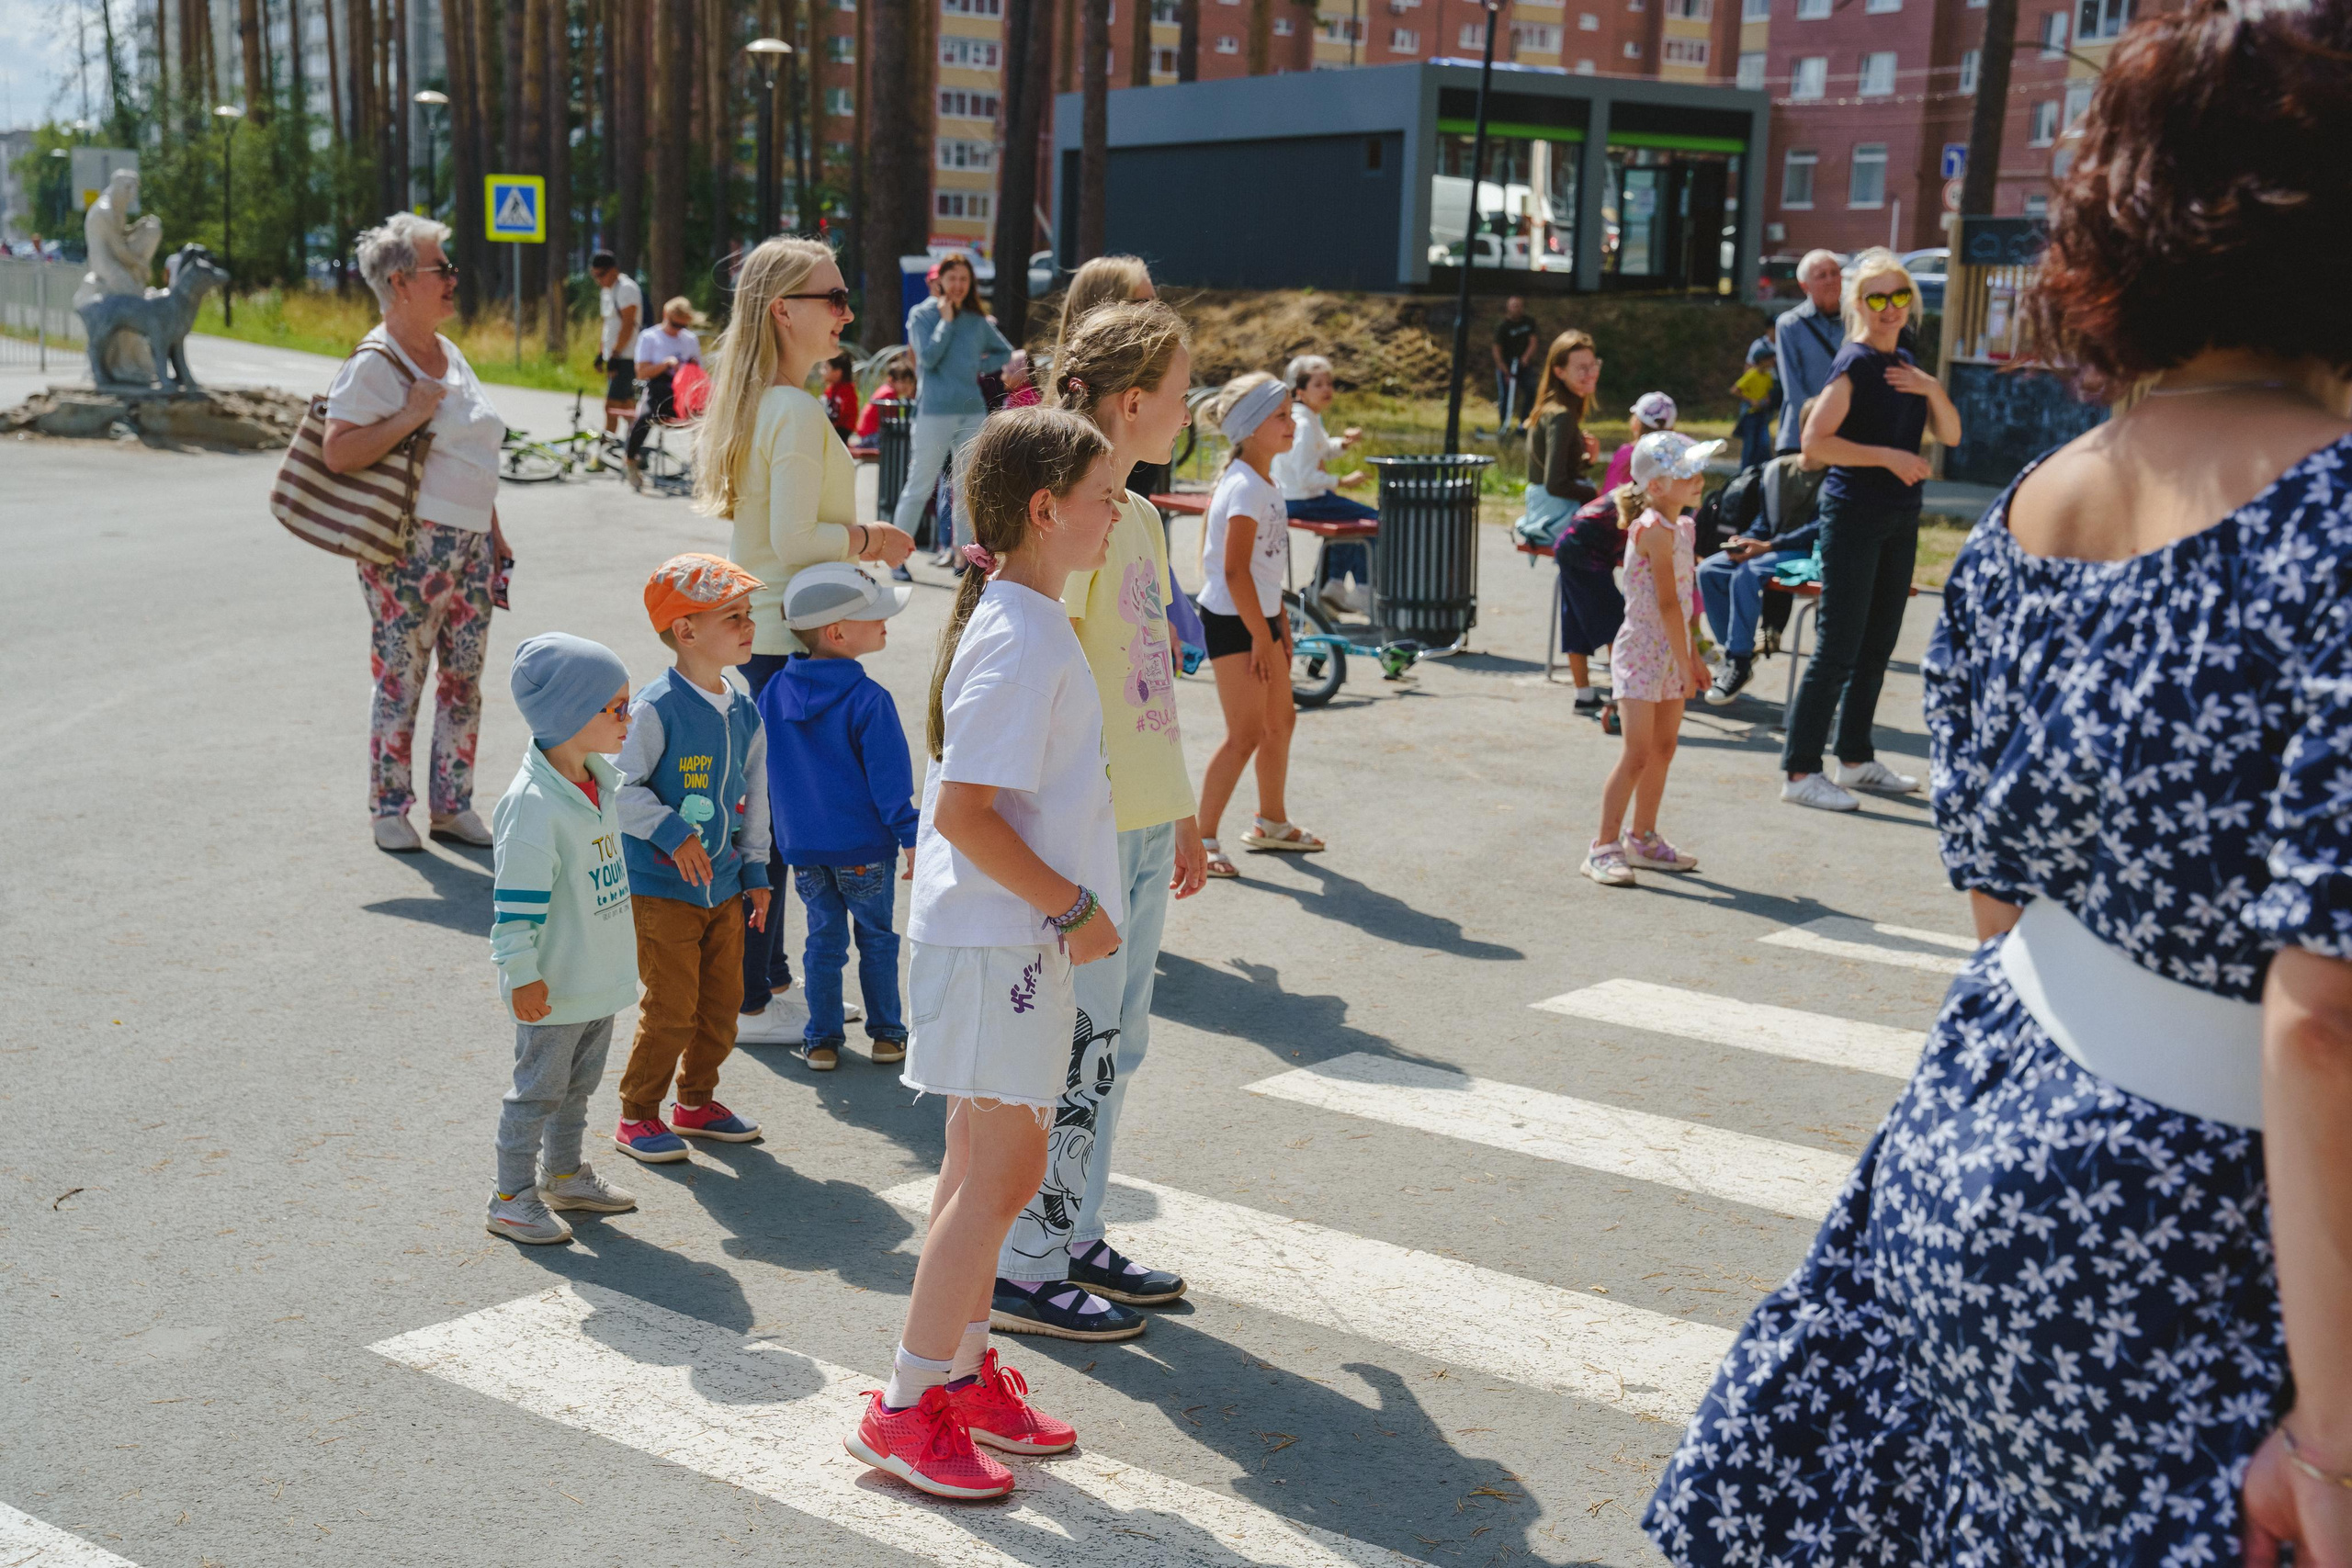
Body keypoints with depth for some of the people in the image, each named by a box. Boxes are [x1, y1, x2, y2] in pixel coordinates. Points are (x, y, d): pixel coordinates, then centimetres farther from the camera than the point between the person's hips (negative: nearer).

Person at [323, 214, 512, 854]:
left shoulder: (450, 355, 16)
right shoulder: (374, 363, -9)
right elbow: (338, 452, -18)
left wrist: (494, 533, 21)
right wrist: (409, 417, -23)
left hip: (471, 543, 7)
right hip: (412, 544, -7)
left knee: (464, 678, 9)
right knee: (400, 679, 0)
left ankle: (453, 805, 18)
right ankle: (389, 808, 12)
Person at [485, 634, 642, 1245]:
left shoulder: (602, 780, 4)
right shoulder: (533, 803, -24)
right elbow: (515, 902, -22)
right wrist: (523, 976, -20)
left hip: (601, 974, 9)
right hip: (554, 984, -9)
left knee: (580, 1082, 22)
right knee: (539, 1087, 3)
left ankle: (563, 1174, 38)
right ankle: (511, 1198, 17)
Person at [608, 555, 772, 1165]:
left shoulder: (744, 713, 6)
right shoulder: (657, 708, -17)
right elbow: (618, 787, -17)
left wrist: (755, 869, 15)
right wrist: (671, 831, -23)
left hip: (725, 886, 7)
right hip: (663, 888, -7)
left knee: (723, 1001, 13)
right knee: (671, 1008, -4)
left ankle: (695, 1102, 32)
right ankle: (637, 1114, 14)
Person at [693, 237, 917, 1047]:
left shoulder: (757, 402, 11)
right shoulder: (798, 410, -19)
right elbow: (794, 543, -23)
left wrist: (857, 536, 10)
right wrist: (868, 538, -9)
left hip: (758, 630, 10)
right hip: (787, 637, -10)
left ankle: (769, 974, 29)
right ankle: (749, 1002, 6)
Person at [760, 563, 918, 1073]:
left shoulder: (773, 692, 0)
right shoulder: (869, 700, -17)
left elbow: (759, 771, 8)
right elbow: (889, 779, -15)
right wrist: (910, 837, -8)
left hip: (803, 848, 4)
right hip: (865, 848, -4)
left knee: (824, 939, 15)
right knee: (877, 938, 13)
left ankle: (822, 1040, 18)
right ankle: (886, 1034, 21)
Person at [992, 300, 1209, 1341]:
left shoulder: (1137, 516, 14)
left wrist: (1182, 813, 21)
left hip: (1143, 824, 9)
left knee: (1115, 1043, 16)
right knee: (1079, 1048, -2)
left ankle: (1074, 1237, 29)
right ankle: (1023, 1271, 11)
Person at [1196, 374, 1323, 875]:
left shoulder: (1265, 481, 10)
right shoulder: (1244, 487, -19)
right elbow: (1234, 570, -23)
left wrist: (1279, 619, 18)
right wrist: (1261, 635, -20)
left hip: (1259, 614, 10)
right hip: (1232, 621, -10)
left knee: (1281, 721, 18)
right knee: (1246, 734, -7)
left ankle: (1271, 823, 34)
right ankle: (1201, 839, 2)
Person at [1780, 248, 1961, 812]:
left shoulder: (1904, 362, 13)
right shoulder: (1854, 363, -11)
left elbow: (1951, 435, 11)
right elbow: (1815, 441, -18)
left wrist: (1933, 389, -6)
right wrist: (1888, 456, -19)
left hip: (1900, 519, 8)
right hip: (1853, 515, -8)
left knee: (1878, 643, 13)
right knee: (1838, 647, -8)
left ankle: (1856, 759, 23)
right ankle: (1800, 770, -4)